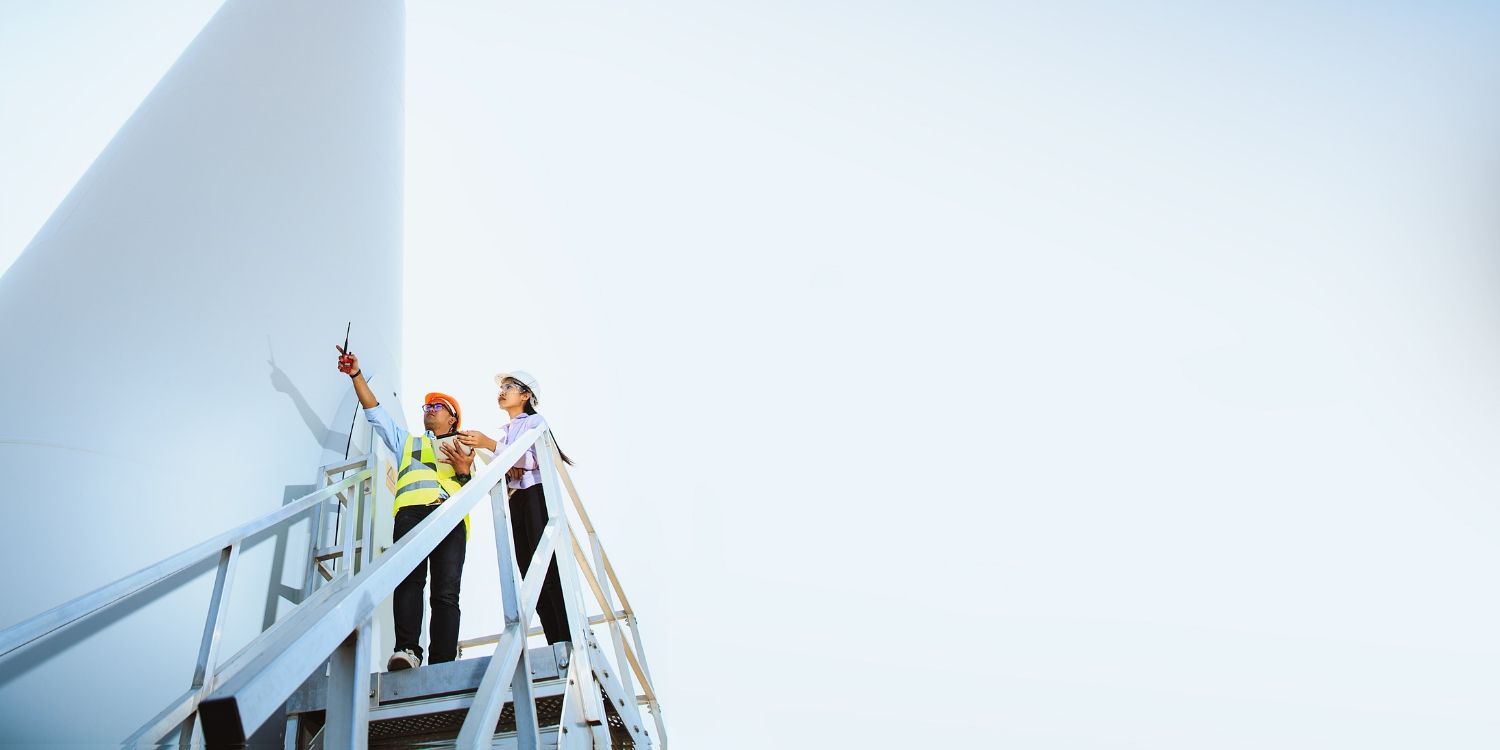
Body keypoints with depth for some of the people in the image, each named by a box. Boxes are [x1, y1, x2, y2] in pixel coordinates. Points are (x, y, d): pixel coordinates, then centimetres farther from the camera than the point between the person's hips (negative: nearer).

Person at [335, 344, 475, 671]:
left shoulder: (462, 450, 33)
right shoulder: (407, 442, 37)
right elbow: (375, 412, 26)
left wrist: (464, 471, -4)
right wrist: (357, 375, 14)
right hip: (412, 512, 1)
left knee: (446, 593, -14)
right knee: (410, 578, -25)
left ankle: (443, 666, -24)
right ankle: (407, 651, -35)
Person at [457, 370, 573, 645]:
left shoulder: (535, 421, 4)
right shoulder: (503, 432, 24)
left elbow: (534, 459, -14)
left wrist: (490, 445, -23)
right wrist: (506, 468, -4)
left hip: (536, 496, -7)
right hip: (512, 501, 7)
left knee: (550, 571, -16)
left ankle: (570, 641, -19)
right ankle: (555, 643, -3)